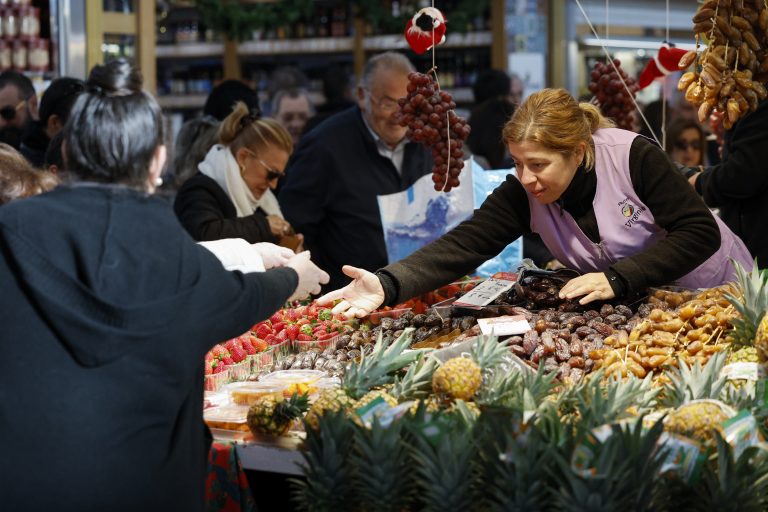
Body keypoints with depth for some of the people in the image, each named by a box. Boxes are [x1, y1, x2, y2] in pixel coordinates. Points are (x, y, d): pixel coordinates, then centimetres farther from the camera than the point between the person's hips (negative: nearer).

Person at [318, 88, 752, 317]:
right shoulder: (523, 194, -14)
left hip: (716, 289, -3)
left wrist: (618, 278, -33)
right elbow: (463, 245, -25)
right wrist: (387, 285, -41)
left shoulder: (634, 157, -24)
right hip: (630, 308, 3)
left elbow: (701, 232, -25)